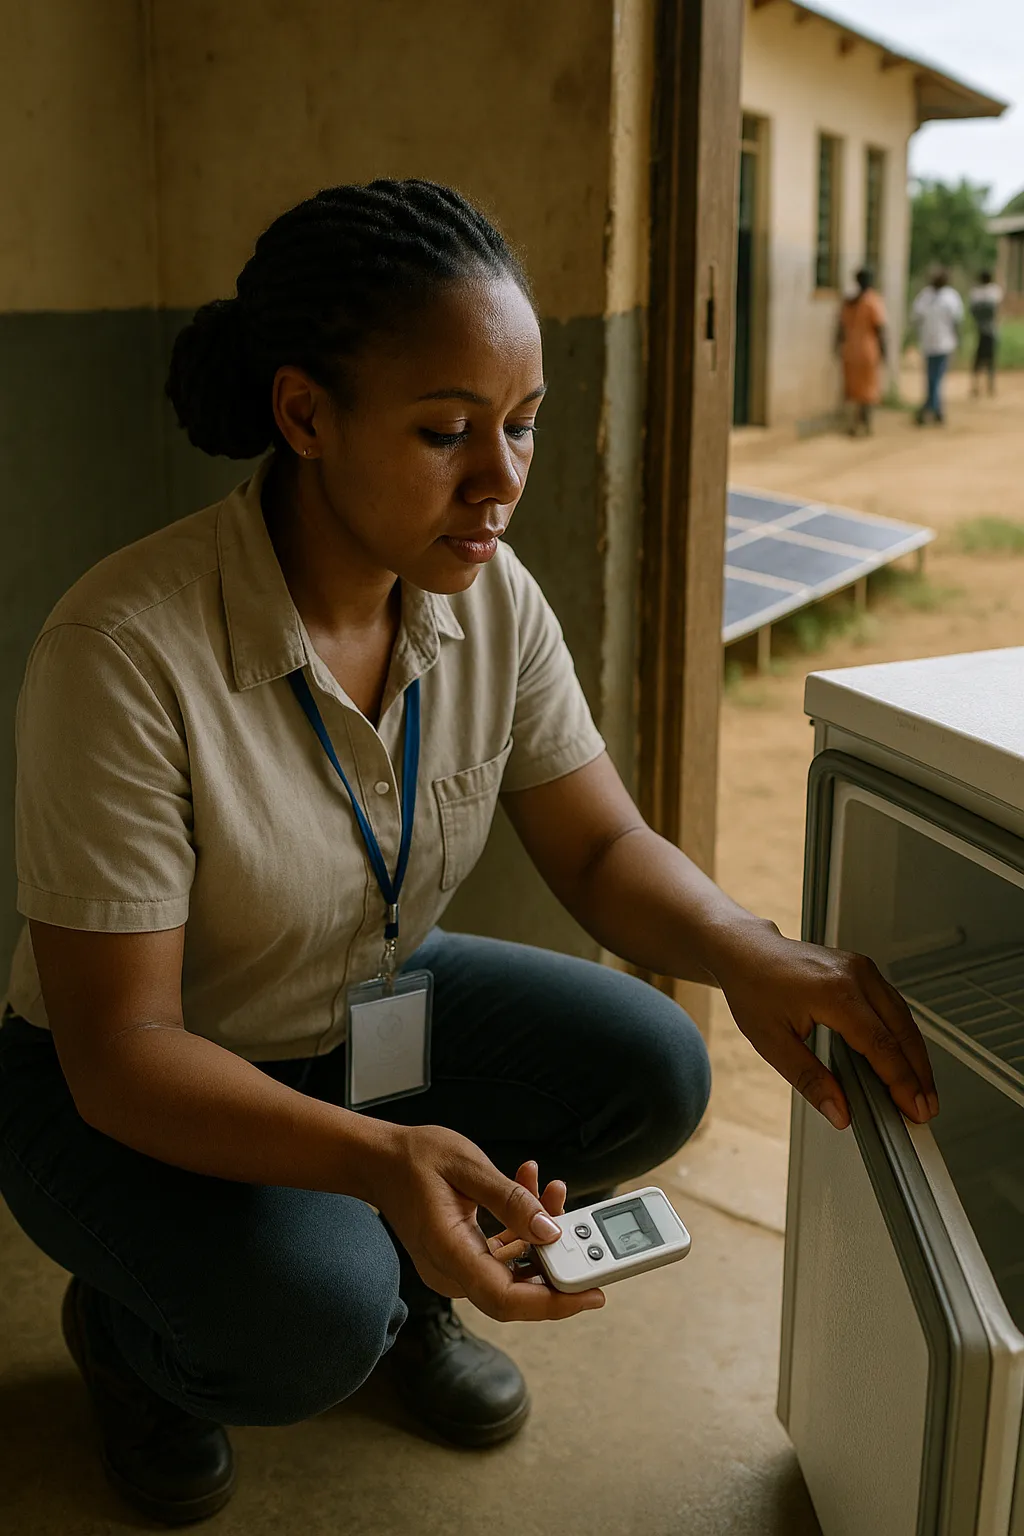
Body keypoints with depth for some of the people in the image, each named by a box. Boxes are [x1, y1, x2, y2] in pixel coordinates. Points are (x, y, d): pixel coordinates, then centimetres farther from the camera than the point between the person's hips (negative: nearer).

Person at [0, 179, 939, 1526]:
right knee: (314, 1320, -31)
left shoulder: (494, 602, -13)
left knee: (653, 1072, -14)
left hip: (371, 1009, 6)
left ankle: (402, 1278, 13)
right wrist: (376, 1157, -45)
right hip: (135, 1092, -5)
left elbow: (602, 847, -7)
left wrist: (747, 955, -30)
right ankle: (125, 1324, 7)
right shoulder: (129, 650, -32)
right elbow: (117, 1047, -29)